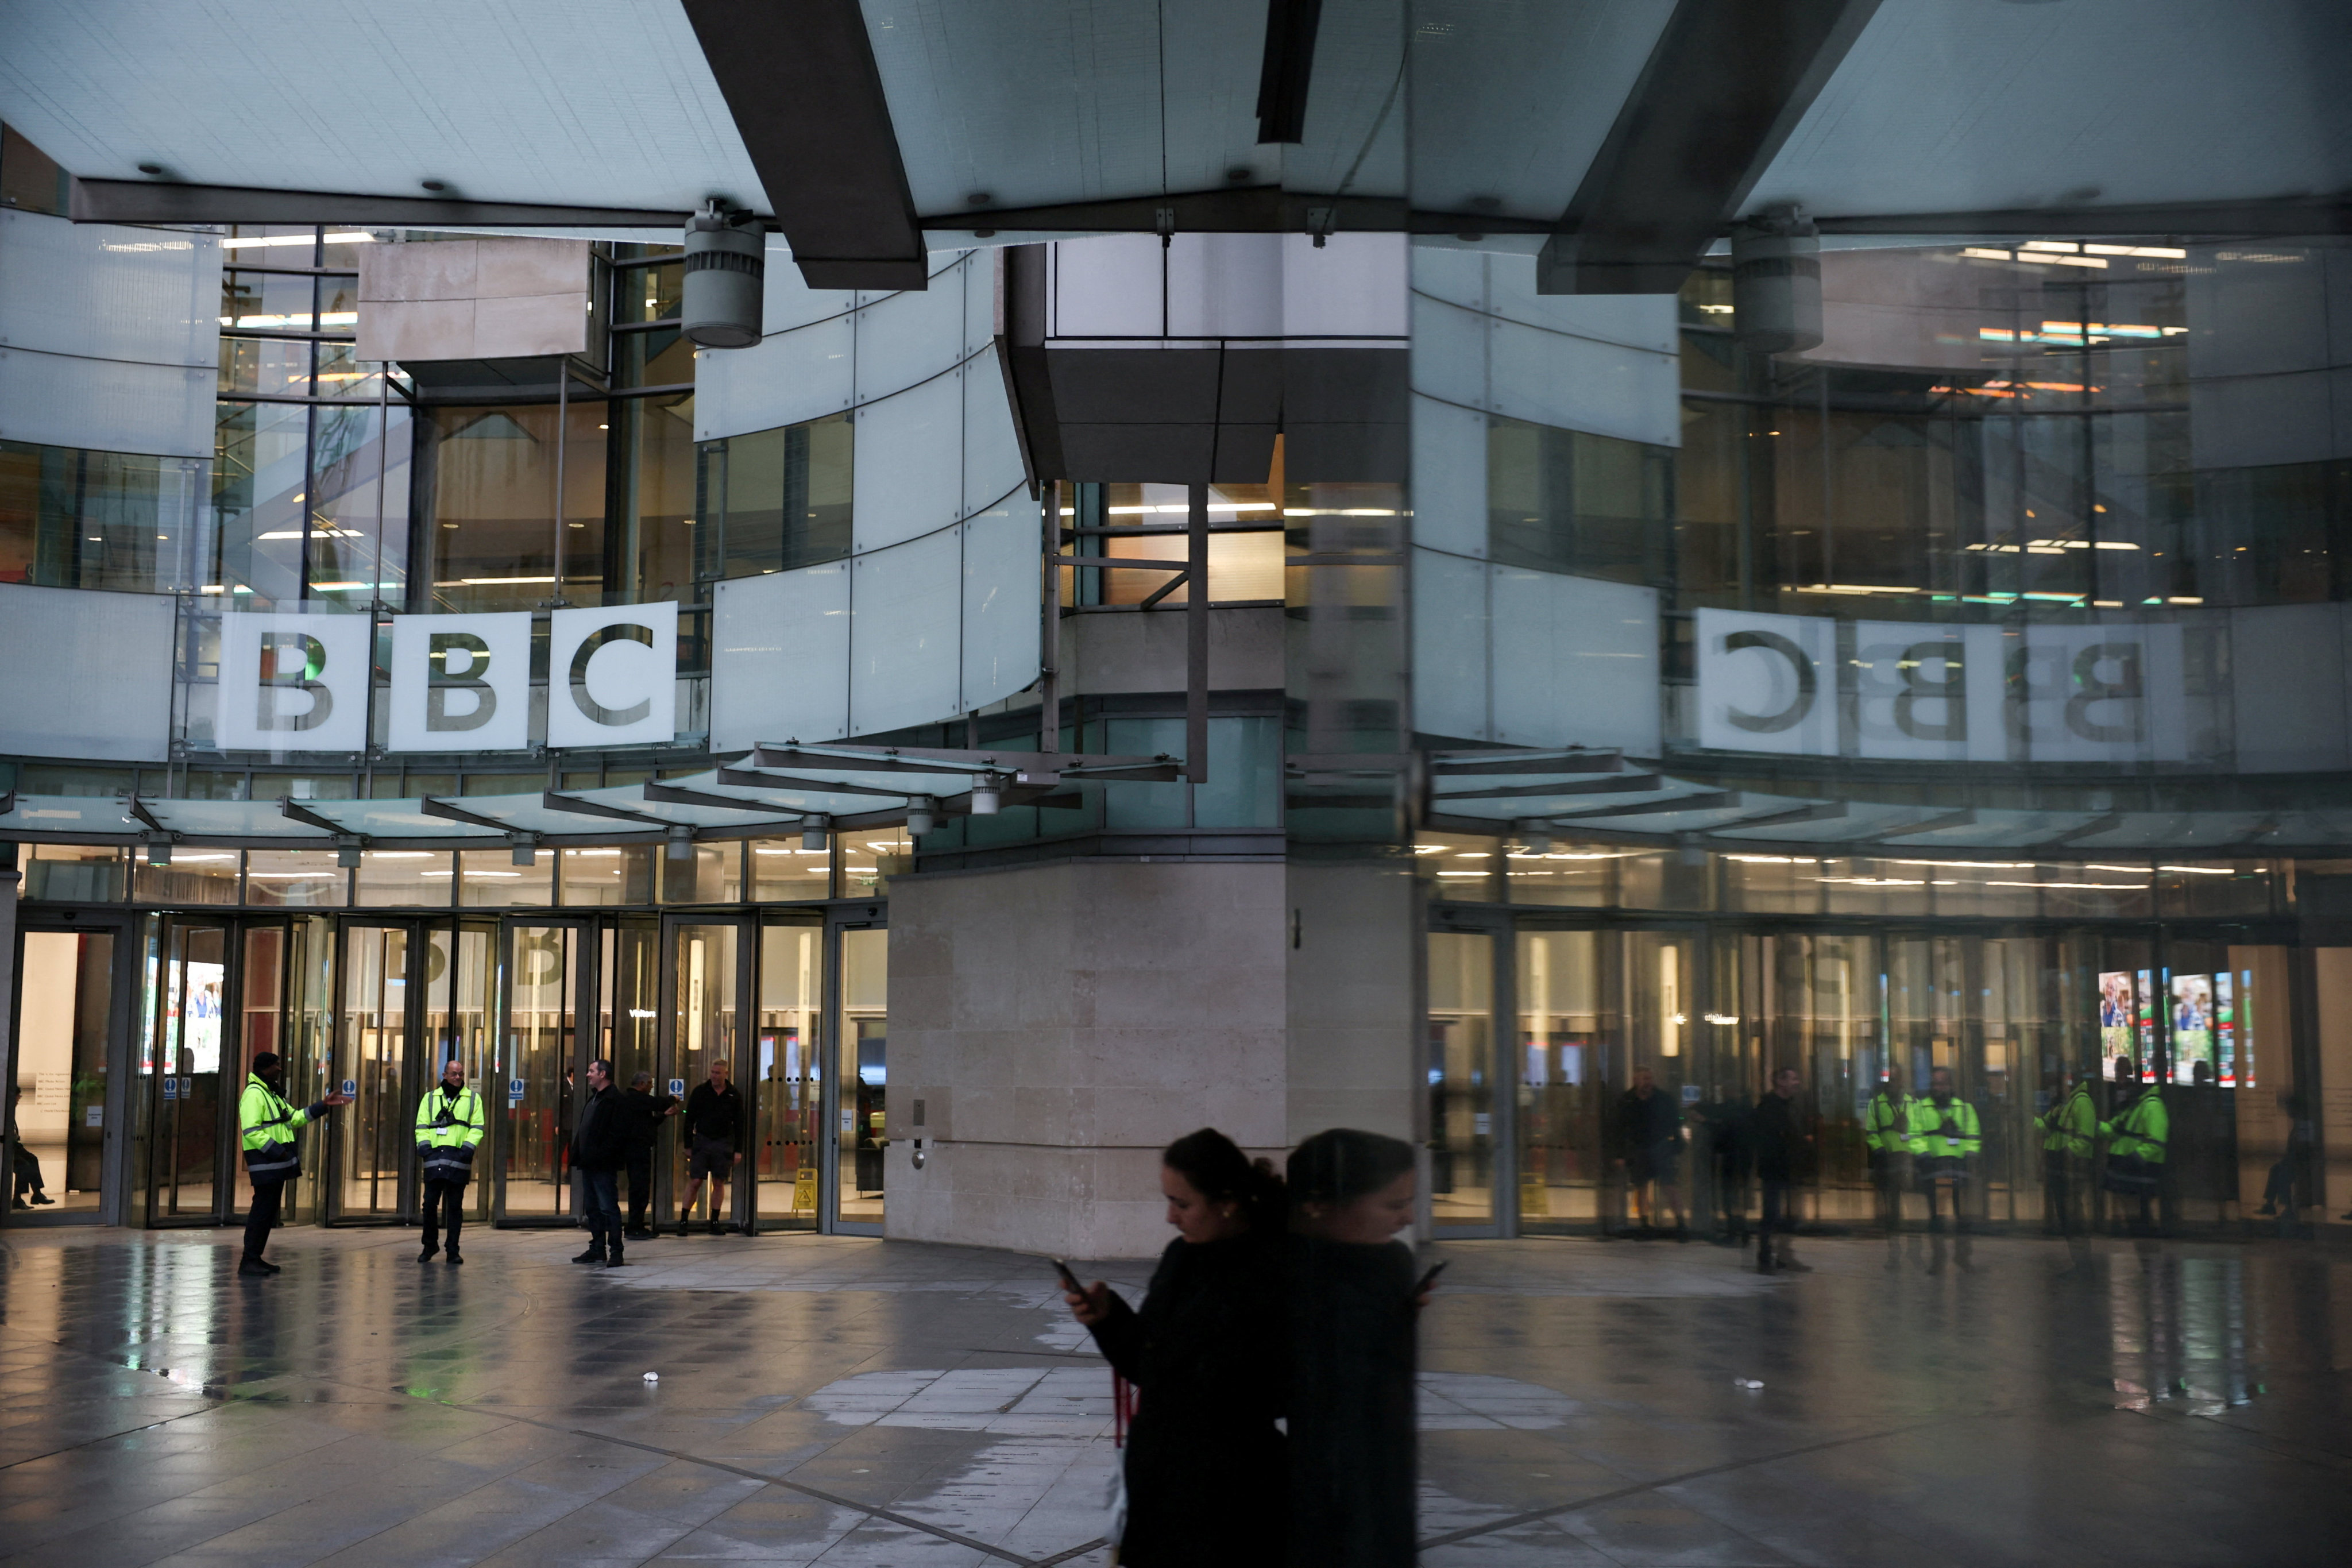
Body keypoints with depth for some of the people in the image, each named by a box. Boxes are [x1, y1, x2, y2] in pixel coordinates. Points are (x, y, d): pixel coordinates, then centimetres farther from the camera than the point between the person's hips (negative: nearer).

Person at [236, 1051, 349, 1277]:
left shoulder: (273, 1094, 21)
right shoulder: (254, 1094, -13)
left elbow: (294, 1118, 24)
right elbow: (252, 1131, -21)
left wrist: (324, 1105, 17)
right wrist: (276, 1151, -23)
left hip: (277, 1164, 10)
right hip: (265, 1162, -10)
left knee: (270, 1209, 12)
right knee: (262, 1209, -10)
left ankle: (256, 1258, 18)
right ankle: (249, 1261, -7)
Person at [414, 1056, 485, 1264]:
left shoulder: (473, 1099, 13)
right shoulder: (430, 1098, 15)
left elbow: (477, 1128, 7)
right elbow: (422, 1126, 11)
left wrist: (468, 1147, -7)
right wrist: (424, 1145, -5)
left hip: (459, 1158, -1)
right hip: (435, 1157, 1)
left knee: (455, 1206, 2)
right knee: (430, 1203, 0)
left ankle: (453, 1251, 6)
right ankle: (430, 1244, 18)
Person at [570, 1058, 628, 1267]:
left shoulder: (614, 1099, -12)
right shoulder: (591, 1098, 19)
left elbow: (617, 1133, -18)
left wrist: (602, 1155, -21)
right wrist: (579, 1154, 12)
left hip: (604, 1164, -10)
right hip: (589, 1163, 10)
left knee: (608, 1208, -8)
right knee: (592, 1208, 14)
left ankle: (615, 1251, -5)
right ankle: (597, 1248, 21)